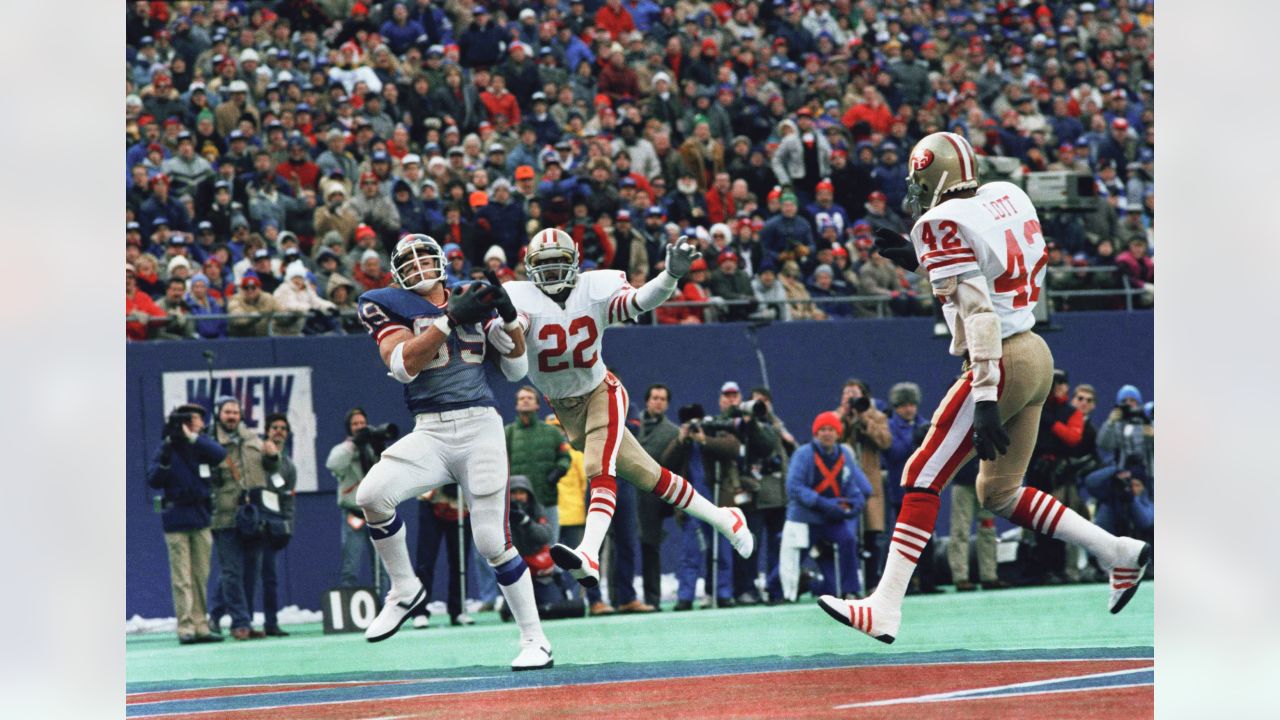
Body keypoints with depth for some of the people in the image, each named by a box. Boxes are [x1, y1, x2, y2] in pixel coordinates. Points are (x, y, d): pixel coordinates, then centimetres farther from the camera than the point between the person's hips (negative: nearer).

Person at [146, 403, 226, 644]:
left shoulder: (202, 444, 7)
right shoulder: (167, 448, -1)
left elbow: (219, 455, -14)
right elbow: (153, 480, -7)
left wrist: (192, 438, -21)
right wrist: (165, 459, -21)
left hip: (201, 517, 4)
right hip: (177, 520, -4)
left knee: (201, 577, 6)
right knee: (182, 579, -7)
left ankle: (200, 626, 10)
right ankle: (185, 628, -10)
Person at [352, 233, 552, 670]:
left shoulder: (473, 298, 12)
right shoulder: (385, 305, 4)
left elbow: (516, 370, 13)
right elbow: (403, 364, -13)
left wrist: (509, 319, -4)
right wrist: (452, 318, -19)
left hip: (480, 427, 0)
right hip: (430, 433, 0)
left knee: (492, 542, -7)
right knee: (372, 494, -25)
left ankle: (535, 641, 6)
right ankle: (405, 592, -2)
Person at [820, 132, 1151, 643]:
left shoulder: (942, 224, -12)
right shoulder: (1007, 196, 9)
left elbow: (977, 312, -21)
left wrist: (985, 400, -25)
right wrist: (923, 261, 23)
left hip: (1000, 365, -8)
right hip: (1038, 357, 8)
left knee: (922, 480, -4)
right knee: (999, 493, 18)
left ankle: (884, 610, -7)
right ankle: (1120, 552, 15)